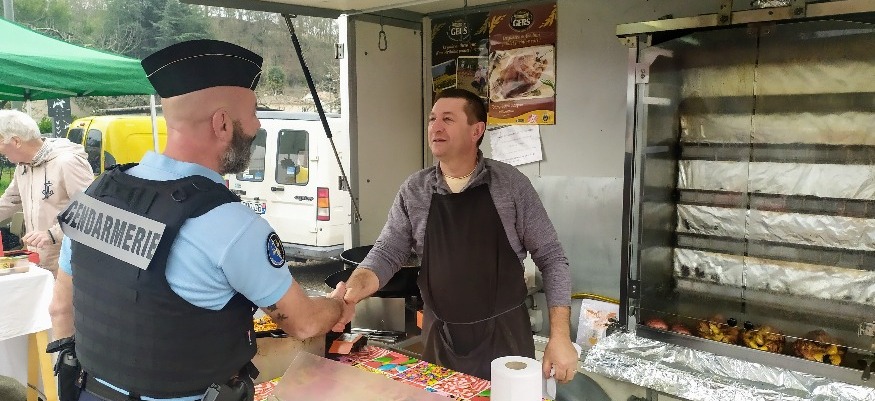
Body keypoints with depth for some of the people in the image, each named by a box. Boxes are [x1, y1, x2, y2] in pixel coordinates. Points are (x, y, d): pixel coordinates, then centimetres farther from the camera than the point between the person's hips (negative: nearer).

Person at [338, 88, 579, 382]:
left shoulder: (511, 184, -7)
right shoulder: (413, 191, 0)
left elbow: (551, 258, -4)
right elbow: (386, 254, 3)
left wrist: (560, 336, -11)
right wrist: (355, 287, -18)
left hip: (505, 336, -2)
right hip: (439, 339, 2)